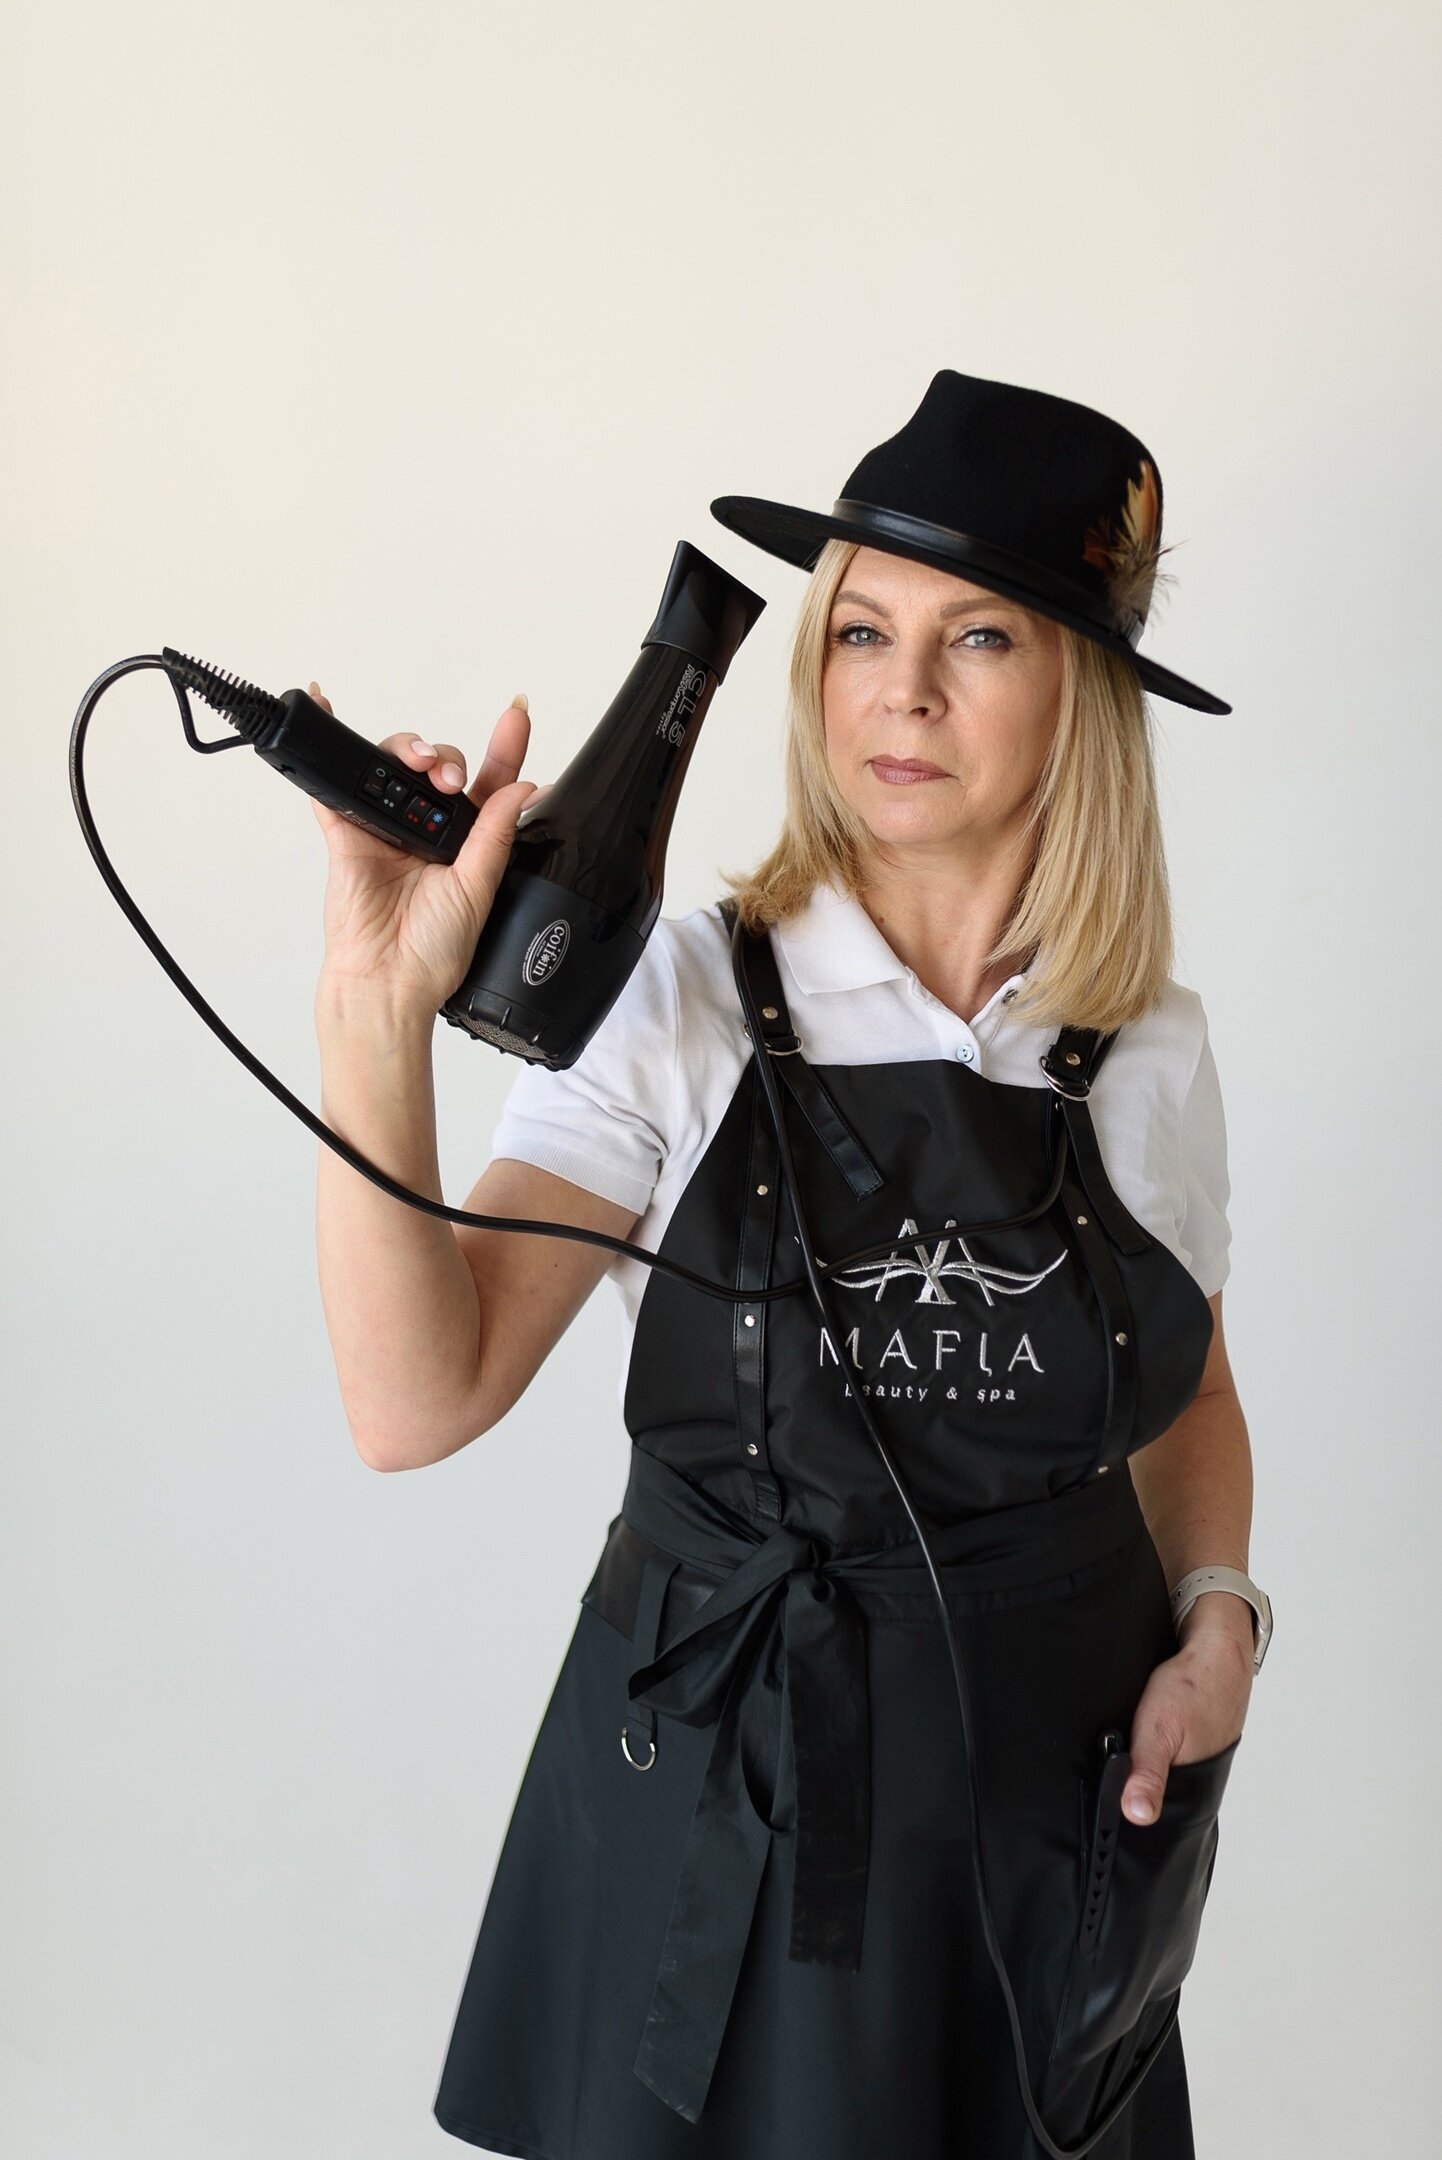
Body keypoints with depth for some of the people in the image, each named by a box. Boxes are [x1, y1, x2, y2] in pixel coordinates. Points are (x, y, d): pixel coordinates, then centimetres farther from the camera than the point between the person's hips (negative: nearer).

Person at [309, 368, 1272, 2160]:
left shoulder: (1149, 1047, 0)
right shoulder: (679, 1000, -10)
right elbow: (418, 1401, -20)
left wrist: (1218, 1614, -2)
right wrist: (378, 1014, -29)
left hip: (1061, 1796, 3)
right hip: (720, 1794, -2)